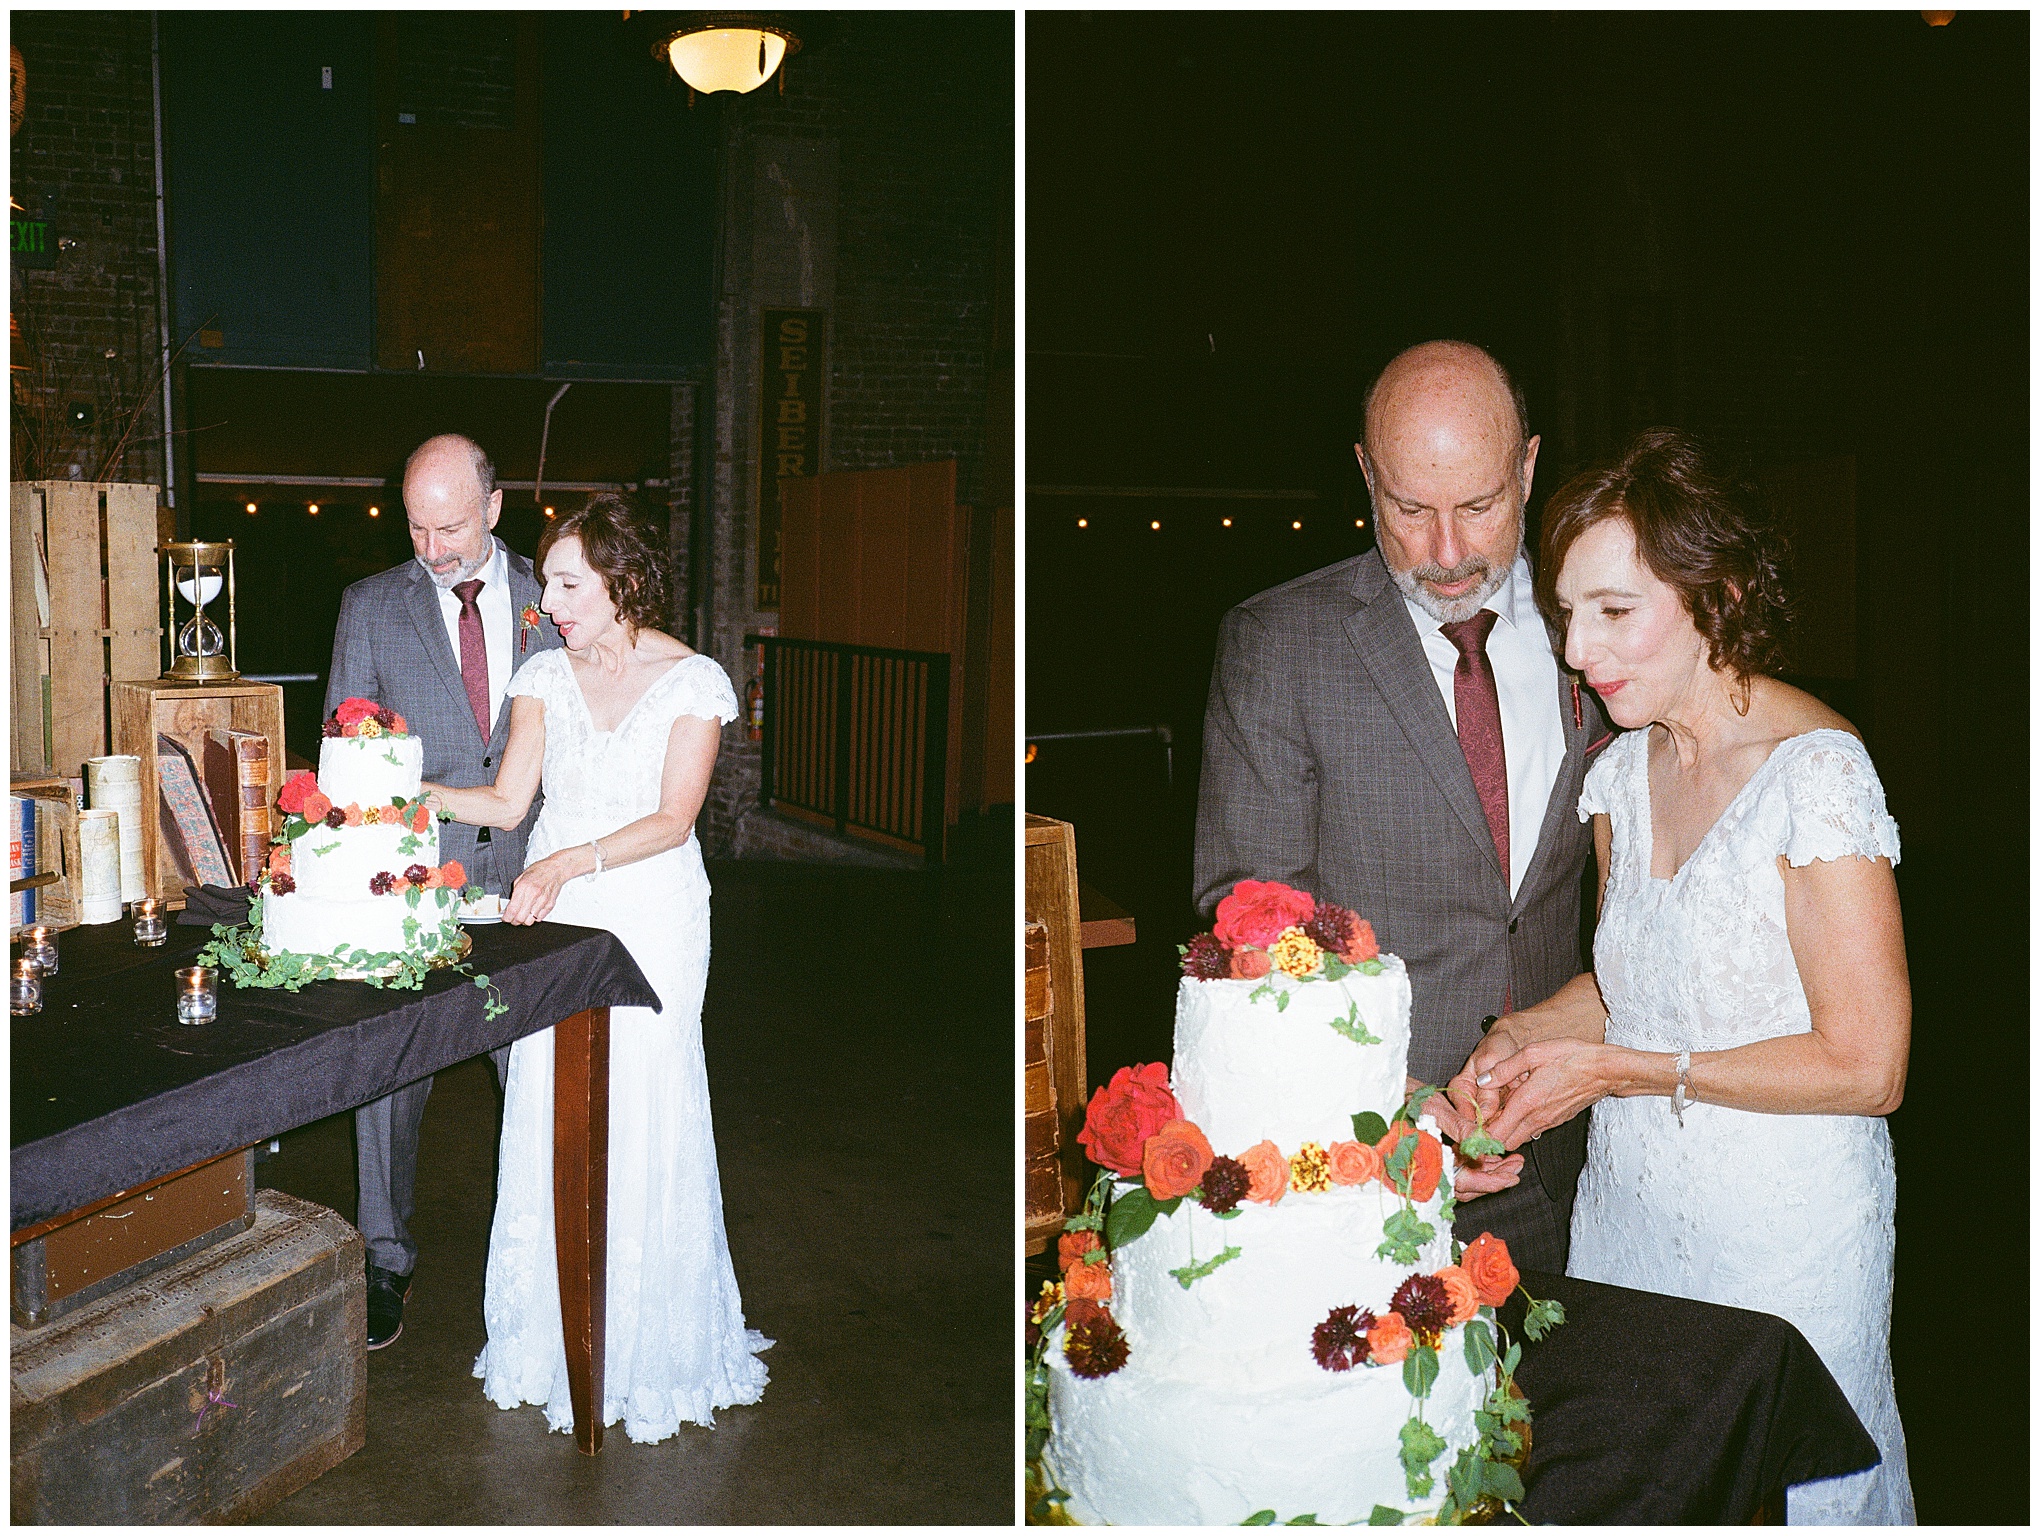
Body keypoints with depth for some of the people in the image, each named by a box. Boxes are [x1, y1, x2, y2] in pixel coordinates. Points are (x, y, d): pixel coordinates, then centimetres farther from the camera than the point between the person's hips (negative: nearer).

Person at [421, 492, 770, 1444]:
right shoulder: (545, 675, 8)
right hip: (553, 919, 4)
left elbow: (673, 818, -12)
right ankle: (554, 1337, 20)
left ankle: (650, 1350, 15)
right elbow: (508, 802, 6)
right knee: (549, 1124, 5)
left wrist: (570, 862, -25)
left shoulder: (691, 680, -4)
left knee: (644, 1122, -1)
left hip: (651, 919, -3)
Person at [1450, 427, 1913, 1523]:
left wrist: (1621, 1069, -17)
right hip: (1627, 1209, 6)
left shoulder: (1815, 773, -19)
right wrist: (1523, 1038, -4)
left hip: (1787, 1234, -6)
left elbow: (1865, 1066, -18)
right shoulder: (1623, 770, 2)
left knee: (1805, 1489, 10)